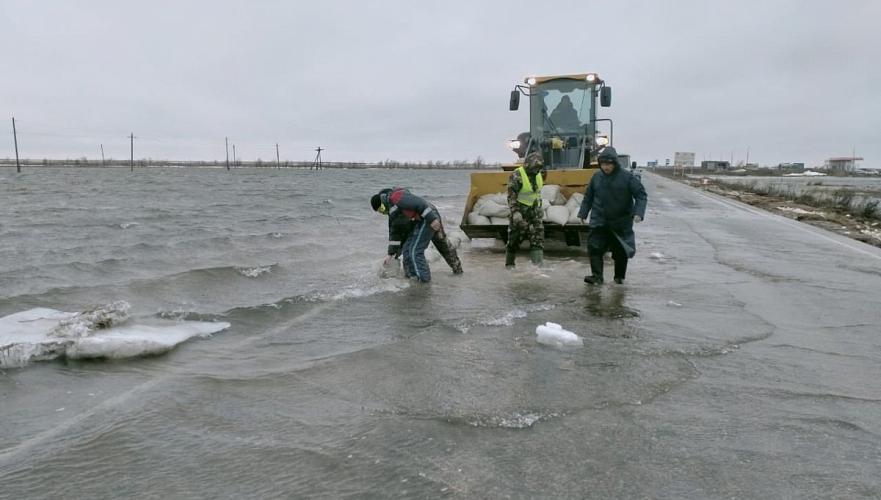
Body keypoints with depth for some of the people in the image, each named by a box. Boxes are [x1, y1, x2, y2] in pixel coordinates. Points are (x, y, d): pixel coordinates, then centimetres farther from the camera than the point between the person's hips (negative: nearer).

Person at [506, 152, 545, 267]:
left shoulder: (538, 175, 8)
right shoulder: (516, 176, -15)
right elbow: (511, 196, -18)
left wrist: (539, 207, 21)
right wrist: (515, 212, -26)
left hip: (533, 210, 6)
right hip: (519, 211, -6)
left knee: (538, 233, -5)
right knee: (515, 237, 1)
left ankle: (538, 261, -4)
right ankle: (509, 263, 14)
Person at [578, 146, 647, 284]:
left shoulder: (627, 177, -8)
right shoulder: (596, 177, 2)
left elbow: (641, 195, -8)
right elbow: (588, 197, 14)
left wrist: (638, 212, -21)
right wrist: (583, 213, 11)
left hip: (621, 223, -2)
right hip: (599, 221, 2)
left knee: (621, 251, 10)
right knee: (594, 247, -12)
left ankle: (619, 276, 27)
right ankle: (597, 276, -9)